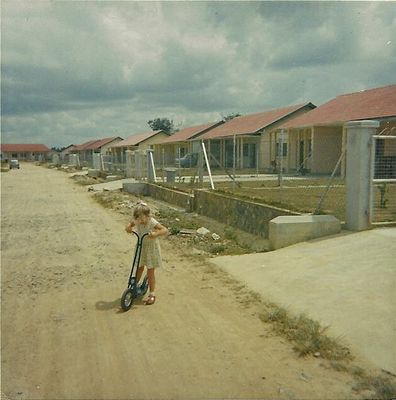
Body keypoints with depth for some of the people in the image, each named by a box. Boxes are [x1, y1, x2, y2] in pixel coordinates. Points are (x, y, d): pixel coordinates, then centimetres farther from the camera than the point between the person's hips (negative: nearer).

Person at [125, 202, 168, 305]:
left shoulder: (152, 223, -26)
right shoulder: (137, 221, -9)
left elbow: (165, 230, -32)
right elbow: (131, 223, 13)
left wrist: (156, 234, -48)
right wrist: (129, 227, -10)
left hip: (151, 249, -5)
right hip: (141, 248, 5)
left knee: (150, 272, 1)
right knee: (139, 268, 15)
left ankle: (152, 294, 12)